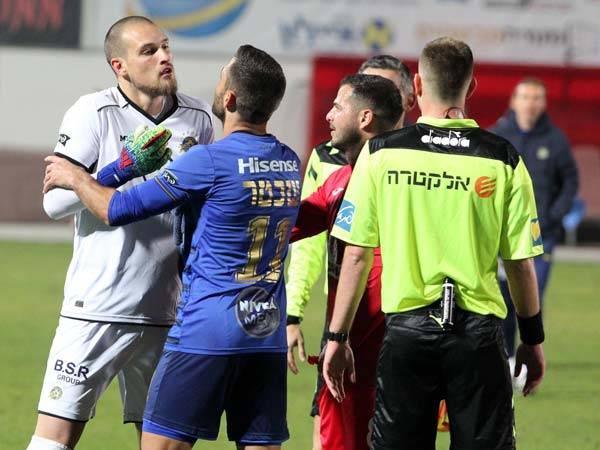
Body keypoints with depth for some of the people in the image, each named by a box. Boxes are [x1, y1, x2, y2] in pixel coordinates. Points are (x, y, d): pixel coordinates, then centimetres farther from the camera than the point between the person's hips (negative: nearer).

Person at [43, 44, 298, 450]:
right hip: (270, 337, 6)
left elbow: (118, 210, -7)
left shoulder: (210, 161, -12)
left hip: (206, 332, -6)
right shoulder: (290, 164, 9)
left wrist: (75, 178, 13)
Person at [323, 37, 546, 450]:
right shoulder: (503, 160, -3)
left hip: (407, 329, 1)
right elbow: (521, 264, 1)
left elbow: (356, 255, -1)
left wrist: (337, 337, 7)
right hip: (478, 335, 0)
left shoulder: (380, 153, -2)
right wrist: (533, 339, 13)